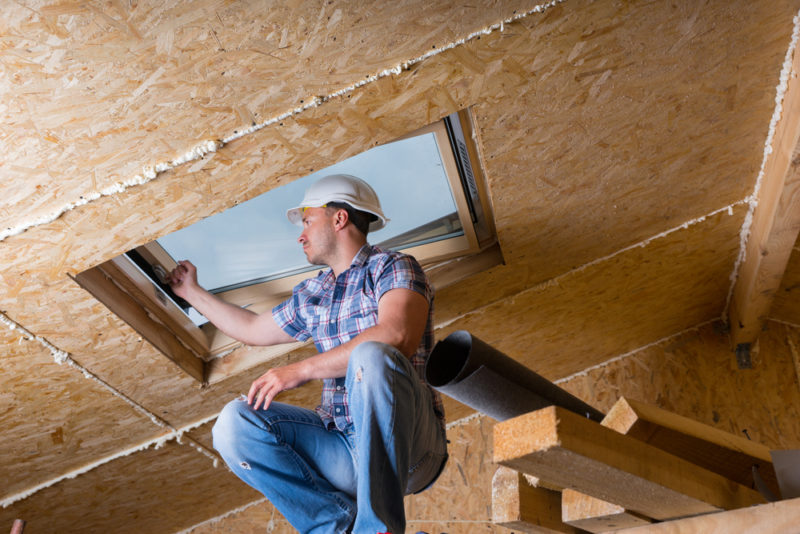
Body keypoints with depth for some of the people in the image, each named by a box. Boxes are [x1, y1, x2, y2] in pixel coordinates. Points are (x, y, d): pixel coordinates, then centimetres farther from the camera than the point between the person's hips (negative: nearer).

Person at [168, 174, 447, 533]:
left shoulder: (392, 268, -3)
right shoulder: (310, 295, 20)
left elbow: (397, 337, -23)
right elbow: (252, 329, 34)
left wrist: (301, 370, -23)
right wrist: (192, 292, 42)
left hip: (408, 447, -6)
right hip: (343, 445, 6)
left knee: (371, 357, -35)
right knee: (235, 423, -11)